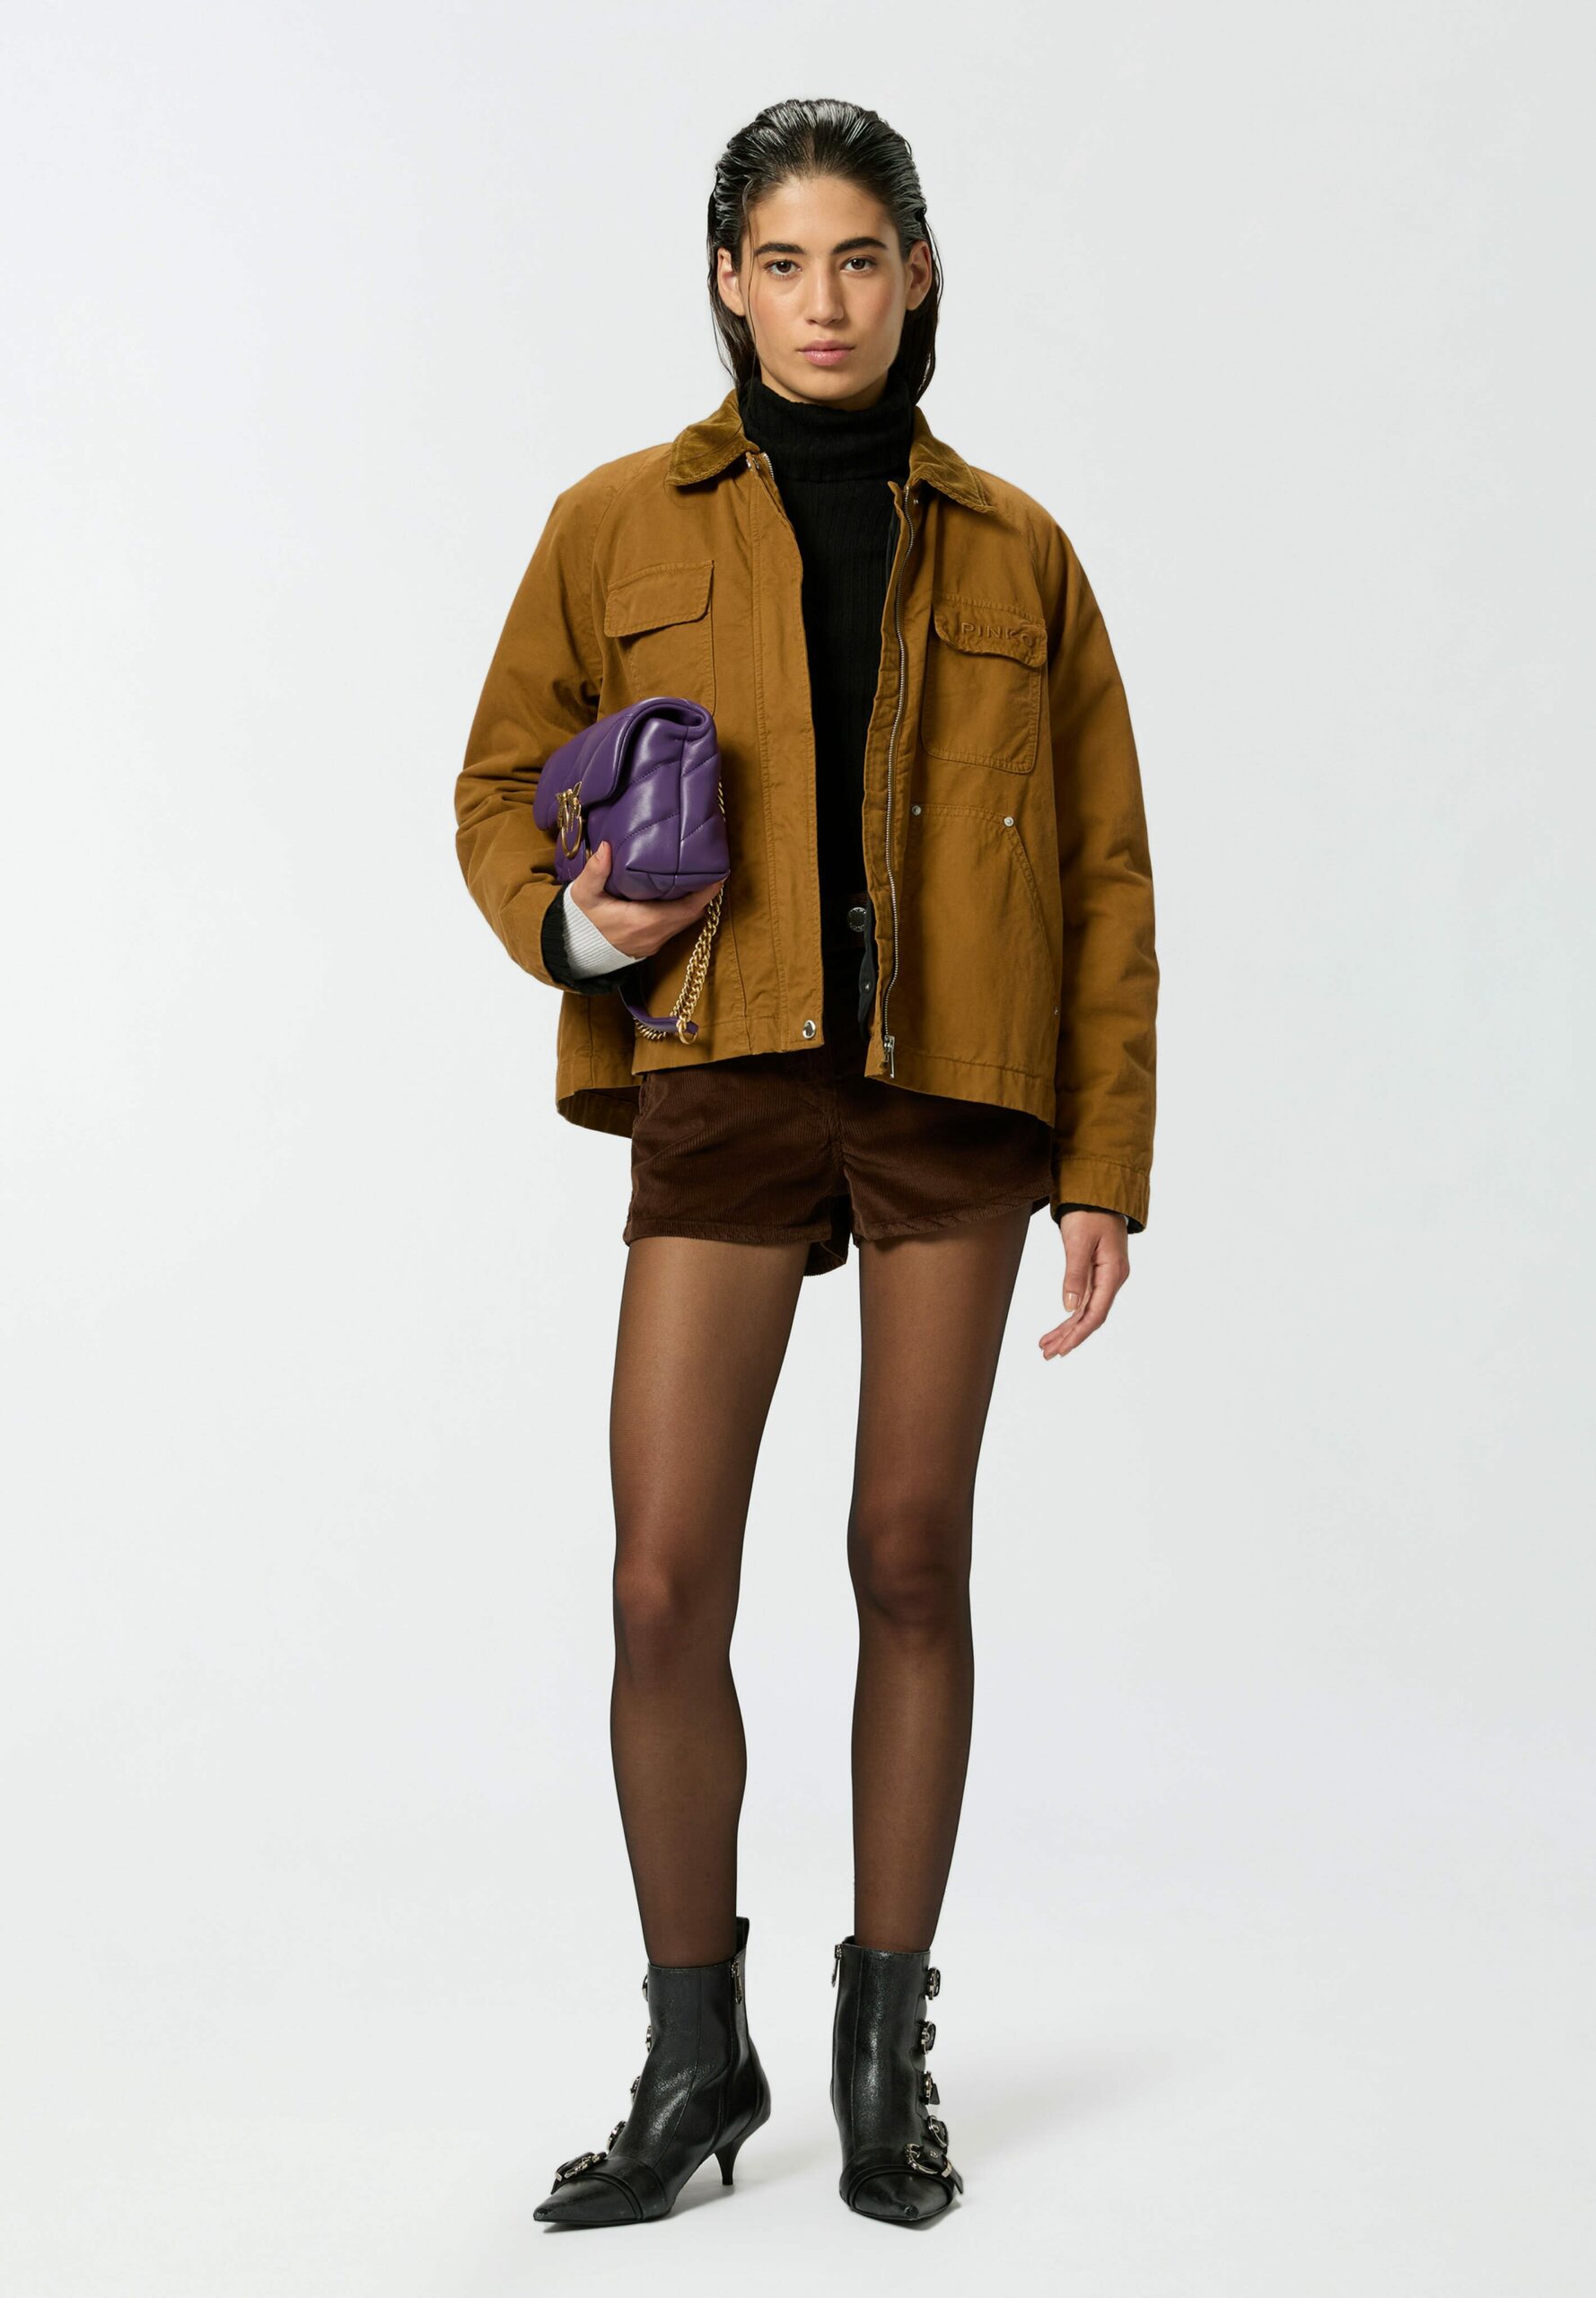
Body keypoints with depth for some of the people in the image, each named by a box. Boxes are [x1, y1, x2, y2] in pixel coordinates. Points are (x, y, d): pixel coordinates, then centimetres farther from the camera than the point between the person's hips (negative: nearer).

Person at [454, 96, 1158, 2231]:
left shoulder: (1012, 551, 8)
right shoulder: (620, 524, 7)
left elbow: (1102, 871, 7)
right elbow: (502, 780, 12)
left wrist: (1106, 1167, 1)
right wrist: (570, 920, -11)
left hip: (956, 1093, 1)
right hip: (726, 1089, 0)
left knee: (912, 1559, 5)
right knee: (665, 1589, -5)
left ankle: (889, 2047, 21)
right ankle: (695, 2056, 15)